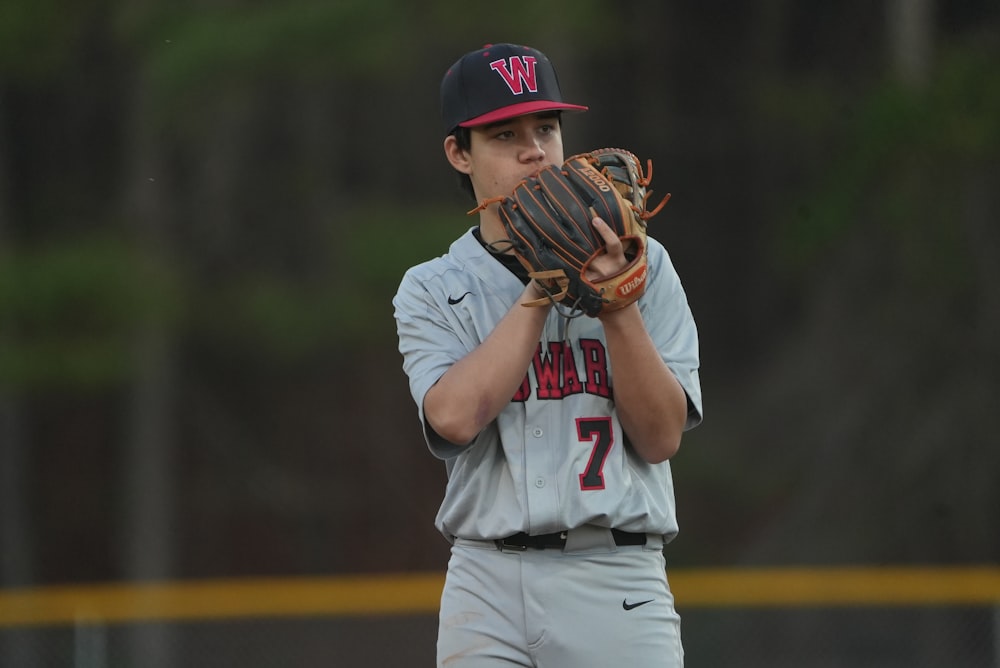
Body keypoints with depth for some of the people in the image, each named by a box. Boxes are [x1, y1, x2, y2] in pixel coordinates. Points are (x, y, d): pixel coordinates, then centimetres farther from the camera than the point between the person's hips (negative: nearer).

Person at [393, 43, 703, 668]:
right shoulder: (432, 291, 9)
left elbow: (661, 438, -1)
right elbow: (454, 417, -11)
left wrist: (617, 304, -11)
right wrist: (542, 290, -8)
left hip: (616, 582, -1)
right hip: (486, 586, 1)